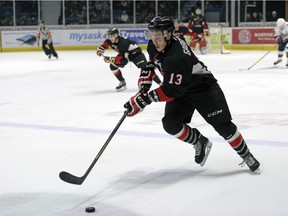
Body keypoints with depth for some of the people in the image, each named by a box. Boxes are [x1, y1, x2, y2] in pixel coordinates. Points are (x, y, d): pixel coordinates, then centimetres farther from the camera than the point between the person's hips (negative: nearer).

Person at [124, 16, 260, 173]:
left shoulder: (178, 56, -37)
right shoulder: (153, 47, -11)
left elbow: (171, 90, -36)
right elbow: (150, 64, 11)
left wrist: (145, 99, -35)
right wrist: (143, 87, 1)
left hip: (203, 87, -7)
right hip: (180, 90, 7)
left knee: (223, 125, -8)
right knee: (170, 124, -11)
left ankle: (246, 156, 11)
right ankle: (200, 142, 13)